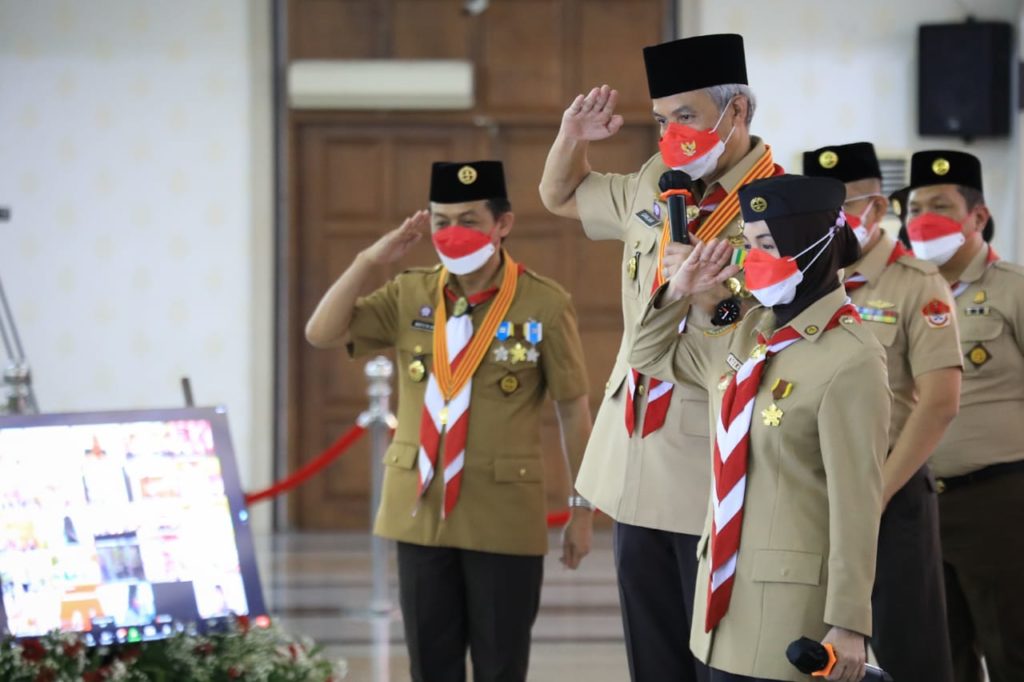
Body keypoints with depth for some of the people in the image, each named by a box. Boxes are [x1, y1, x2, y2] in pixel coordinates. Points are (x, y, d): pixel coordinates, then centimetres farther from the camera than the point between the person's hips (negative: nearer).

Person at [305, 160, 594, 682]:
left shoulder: (545, 305, -7)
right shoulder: (409, 295, 4)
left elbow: (573, 409, -1)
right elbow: (321, 334, -3)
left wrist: (582, 508, 0)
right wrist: (370, 259, -9)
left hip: (504, 516, -3)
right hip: (420, 511, 4)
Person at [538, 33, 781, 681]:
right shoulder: (654, 186, 10)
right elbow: (560, 196, 28)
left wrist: (716, 296, -30)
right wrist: (572, 138, 8)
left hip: (713, 481, -7)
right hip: (637, 466, 7)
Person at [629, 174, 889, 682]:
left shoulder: (850, 359, -15)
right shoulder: (748, 334, 9)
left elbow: (857, 504, -17)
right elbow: (652, 358, 28)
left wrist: (848, 624, -18)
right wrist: (680, 291, 11)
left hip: (794, 598, -8)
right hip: (729, 583, 8)